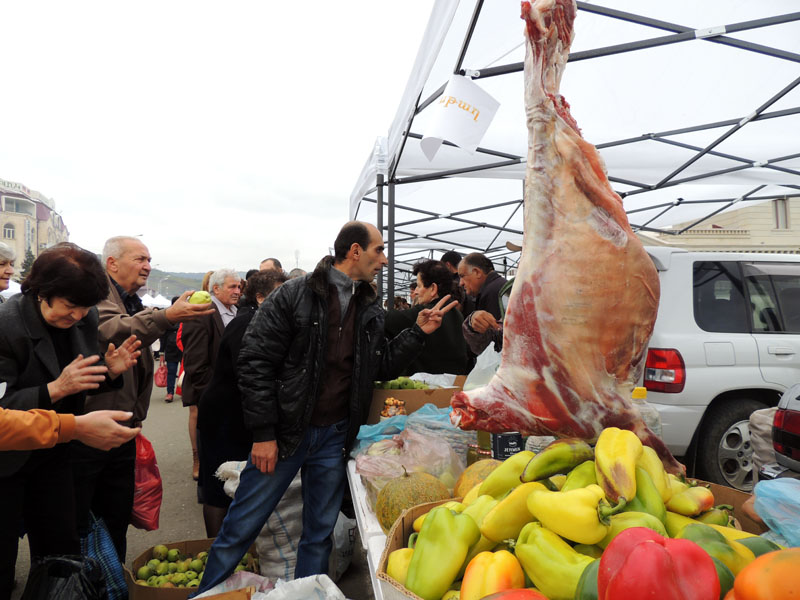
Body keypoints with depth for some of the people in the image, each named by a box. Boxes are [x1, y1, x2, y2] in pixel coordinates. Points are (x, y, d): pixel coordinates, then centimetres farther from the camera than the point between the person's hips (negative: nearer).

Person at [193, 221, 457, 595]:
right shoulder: (294, 295, -9)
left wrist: (418, 332, -1)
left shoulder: (370, 309, 7)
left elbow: (383, 367, 12)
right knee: (240, 529, 7)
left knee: (320, 534, 16)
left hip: (334, 438, 5)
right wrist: (263, 433, -13)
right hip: (284, 433, -4)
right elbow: (255, 363, -11)